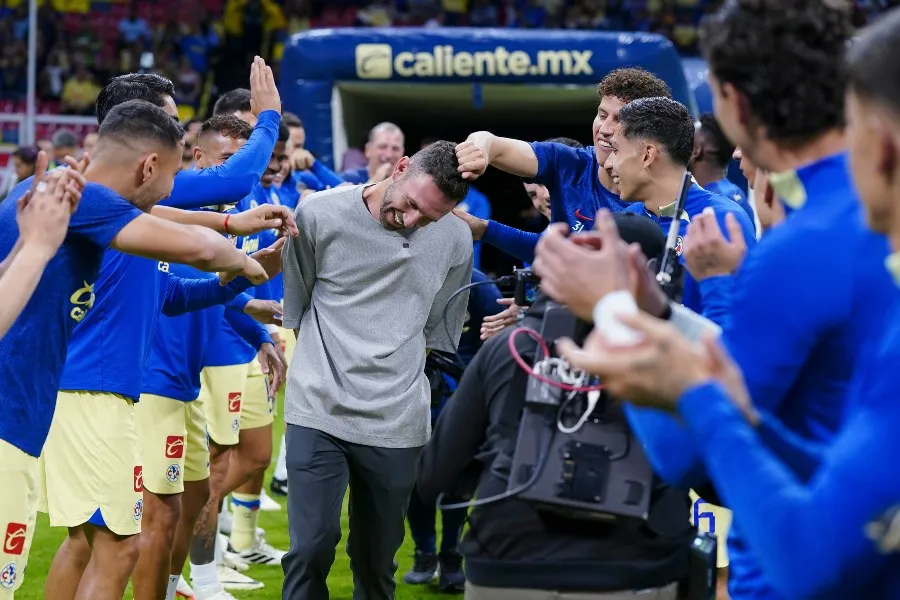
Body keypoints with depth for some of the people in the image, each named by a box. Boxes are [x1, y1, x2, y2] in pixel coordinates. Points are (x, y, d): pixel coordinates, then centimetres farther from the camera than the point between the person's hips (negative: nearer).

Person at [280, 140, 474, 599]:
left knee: (376, 561, 9)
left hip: (397, 423, 2)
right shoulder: (319, 214, -6)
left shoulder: (456, 240, -1)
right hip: (318, 411, -2)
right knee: (311, 549, -10)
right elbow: (295, 305, 7)